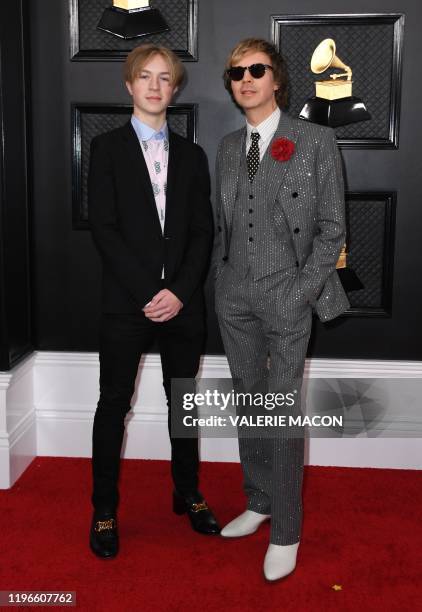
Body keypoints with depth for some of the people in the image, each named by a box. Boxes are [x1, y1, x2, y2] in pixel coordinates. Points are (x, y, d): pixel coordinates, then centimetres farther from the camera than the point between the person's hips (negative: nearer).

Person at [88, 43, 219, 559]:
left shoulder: (191, 155, 12)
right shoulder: (108, 147, 2)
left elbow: (202, 231, 5)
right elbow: (103, 227, -7)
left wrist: (179, 291, -9)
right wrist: (148, 292, -14)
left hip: (182, 300, 3)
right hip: (126, 300, -3)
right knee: (114, 404, 4)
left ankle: (188, 493, 30)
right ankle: (104, 510, 18)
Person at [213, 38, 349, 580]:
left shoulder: (315, 140, -2)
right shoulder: (227, 147, 12)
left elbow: (332, 227, -3)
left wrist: (301, 292, -10)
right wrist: (221, 281, 6)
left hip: (286, 296, -5)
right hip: (234, 296, 5)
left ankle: (285, 531, 12)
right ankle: (258, 502, 29)